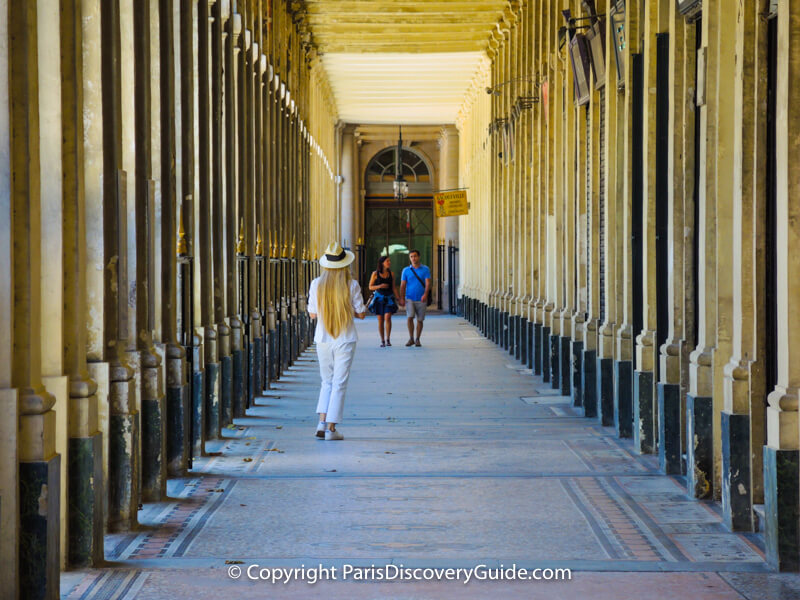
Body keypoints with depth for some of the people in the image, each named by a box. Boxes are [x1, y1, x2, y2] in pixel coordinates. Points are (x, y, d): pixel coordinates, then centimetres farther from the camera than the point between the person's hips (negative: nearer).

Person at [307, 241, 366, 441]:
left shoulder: (316, 284, -5)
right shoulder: (352, 285, -10)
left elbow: (313, 314, 1)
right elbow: (361, 313, -5)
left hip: (323, 339, 2)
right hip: (345, 339, -2)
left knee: (327, 381, 16)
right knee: (339, 383, 3)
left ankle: (322, 422, 2)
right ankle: (331, 428, 1)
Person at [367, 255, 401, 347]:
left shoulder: (391, 273, 3)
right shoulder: (375, 273, -4)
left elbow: (394, 288, 9)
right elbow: (370, 287, -1)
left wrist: (399, 299, 4)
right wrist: (380, 286, -18)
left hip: (389, 298, 1)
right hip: (379, 298, -1)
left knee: (387, 317, -16)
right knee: (380, 320, 2)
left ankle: (388, 339, -7)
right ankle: (382, 341, 12)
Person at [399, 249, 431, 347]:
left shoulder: (425, 269, 3)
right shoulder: (406, 270, 7)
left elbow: (428, 283, -6)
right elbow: (403, 285, 6)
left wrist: (425, 294, -23)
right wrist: (402, 298, -4)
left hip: (421, 299, 0)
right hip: (410, 298, 0)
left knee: (420, 320, 3)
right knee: (410, 317, -14)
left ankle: (417, 339, 14)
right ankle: (411, 338, -4)